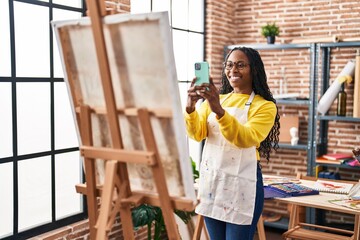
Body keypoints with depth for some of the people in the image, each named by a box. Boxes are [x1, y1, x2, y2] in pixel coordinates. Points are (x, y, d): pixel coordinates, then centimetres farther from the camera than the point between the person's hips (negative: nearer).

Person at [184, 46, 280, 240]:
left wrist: (219, 111, -33)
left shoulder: (264, 106, -3)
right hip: (210, 180, 5)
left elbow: (246, 138, -20)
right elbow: (197, 133, -3)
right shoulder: (214, 100, 10)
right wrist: (190, 108, -22)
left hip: (241, 185, -4)